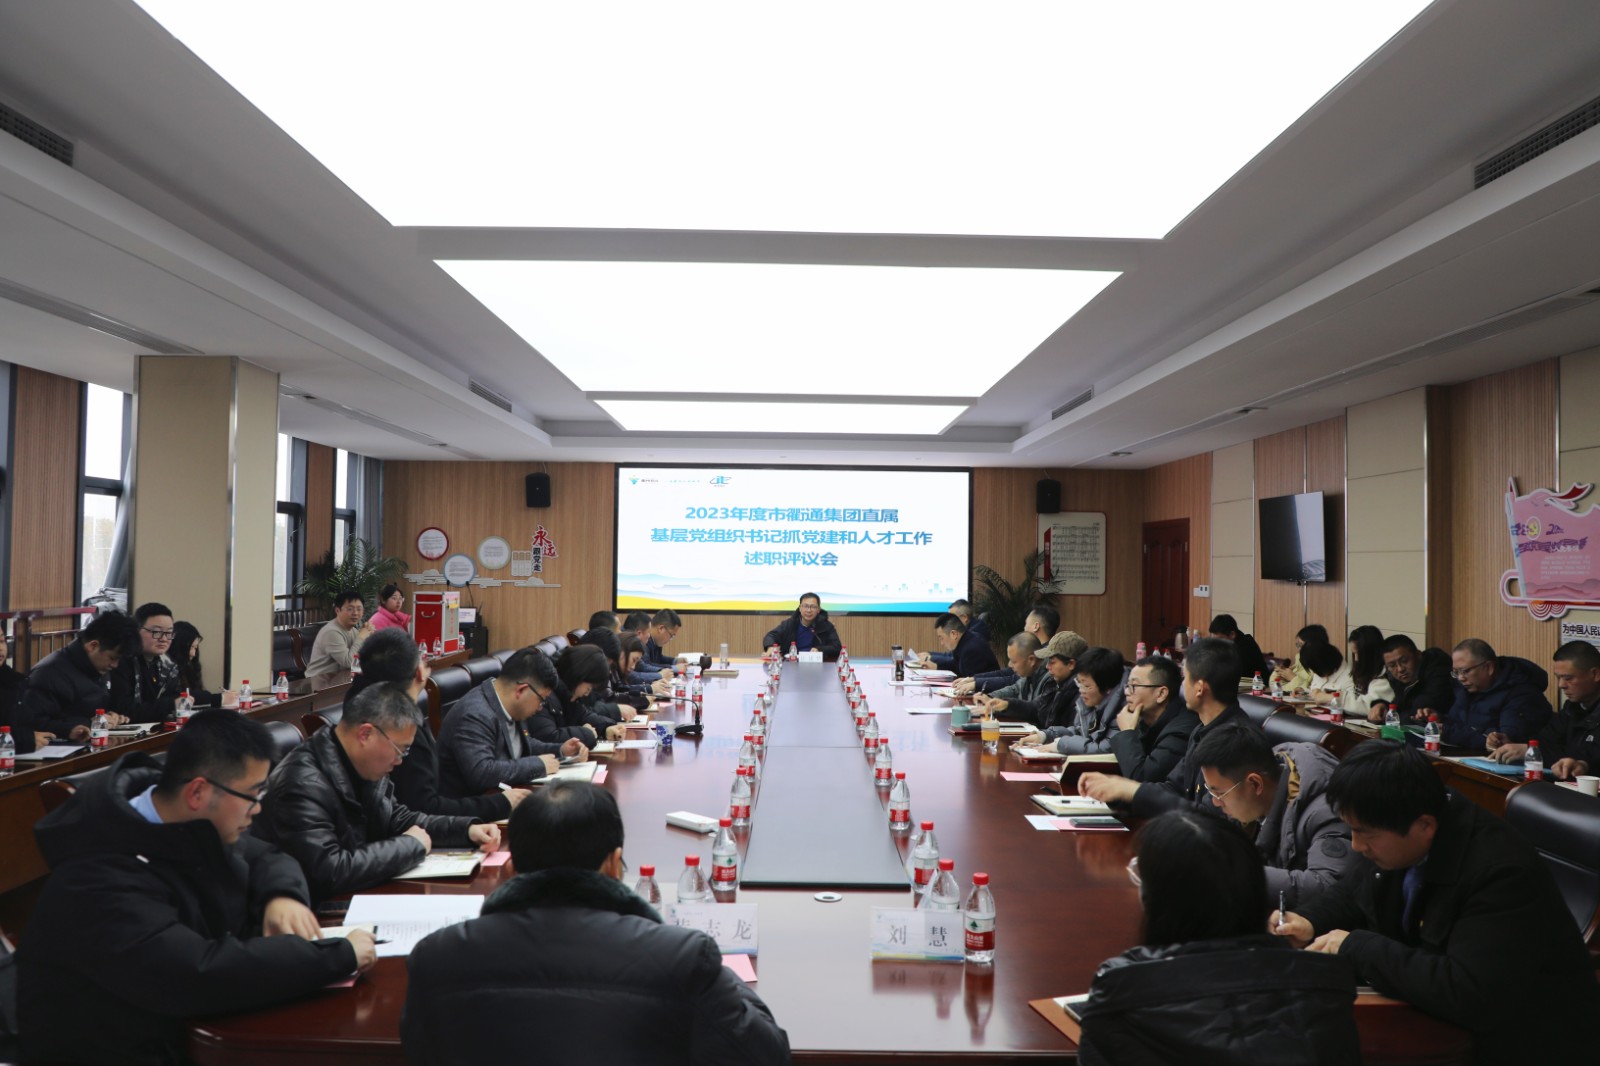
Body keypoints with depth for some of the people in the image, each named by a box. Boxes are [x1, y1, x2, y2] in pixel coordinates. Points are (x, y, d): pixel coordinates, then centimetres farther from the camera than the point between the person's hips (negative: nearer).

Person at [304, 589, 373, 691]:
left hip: (339, 677, 9)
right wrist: (361, 638, -15)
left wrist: (368, 635, -5)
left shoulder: (353, 629, 10)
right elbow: (349, 662, -24)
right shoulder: (331, 632, -18)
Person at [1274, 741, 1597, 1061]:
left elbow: (1469, 997, -37)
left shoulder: (1502, 872, -30)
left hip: (1509, 1040, -7)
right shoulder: (1410, 843, -7)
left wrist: (1356, 947, -29)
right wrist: (1310, 921, -6)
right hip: (1444, 1016, 7)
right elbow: (1365, 892, 13)